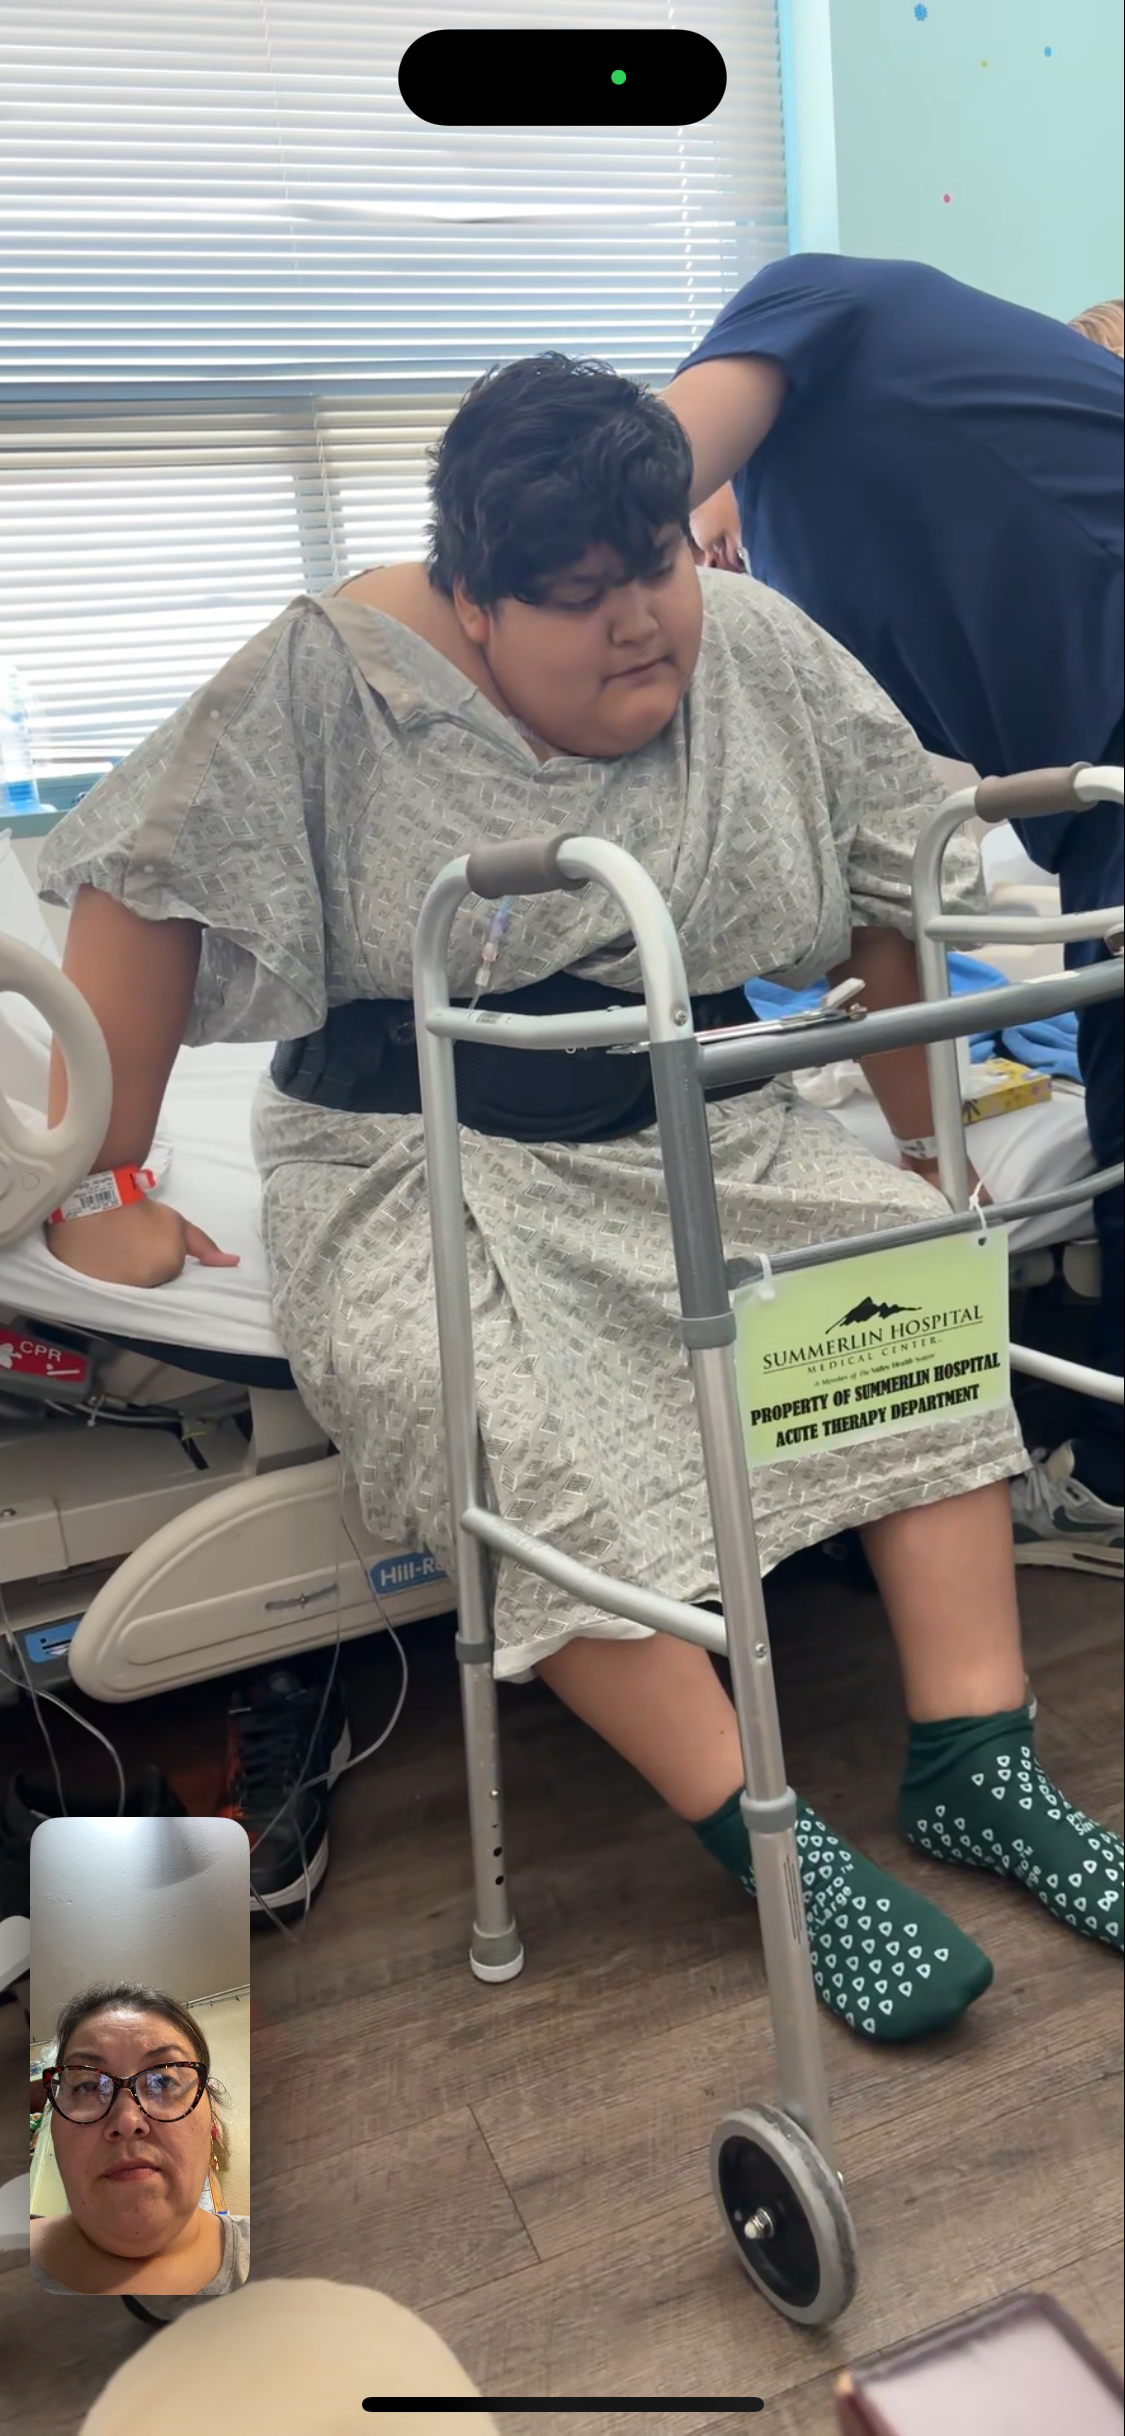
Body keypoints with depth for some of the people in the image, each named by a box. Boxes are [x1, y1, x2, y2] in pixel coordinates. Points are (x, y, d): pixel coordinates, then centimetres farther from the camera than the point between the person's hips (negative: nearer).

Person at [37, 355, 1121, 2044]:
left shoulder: (770, 660, 1)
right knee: (513, 1427, -31)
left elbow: (896, 902, 8)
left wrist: (920, 1164, 9)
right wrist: (97, 1195, -9)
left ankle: (974, 1765, -12)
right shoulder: (332, 677, -11)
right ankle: (777, 1842, -20)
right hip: (422, 1165, -3)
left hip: (706, 1133, 4)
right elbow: (146, 894, -9)